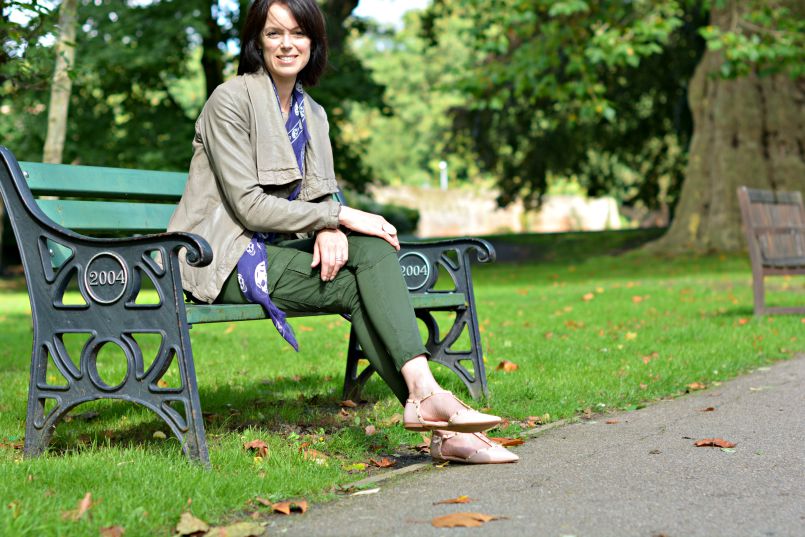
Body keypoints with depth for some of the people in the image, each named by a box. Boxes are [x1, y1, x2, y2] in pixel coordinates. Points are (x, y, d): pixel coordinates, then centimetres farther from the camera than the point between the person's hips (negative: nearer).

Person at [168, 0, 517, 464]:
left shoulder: (312, 114, 14)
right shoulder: (231, 101, -9)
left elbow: (322, 196, 10)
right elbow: (248, 205, -16)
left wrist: (329, 229, -15)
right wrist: (339, 216, -19)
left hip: (274, 249, 6)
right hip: (226, 259, -6)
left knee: (373, 248, -22)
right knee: (359, 286, -24)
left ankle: (422, 392, -31)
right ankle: (425, 398, -27)